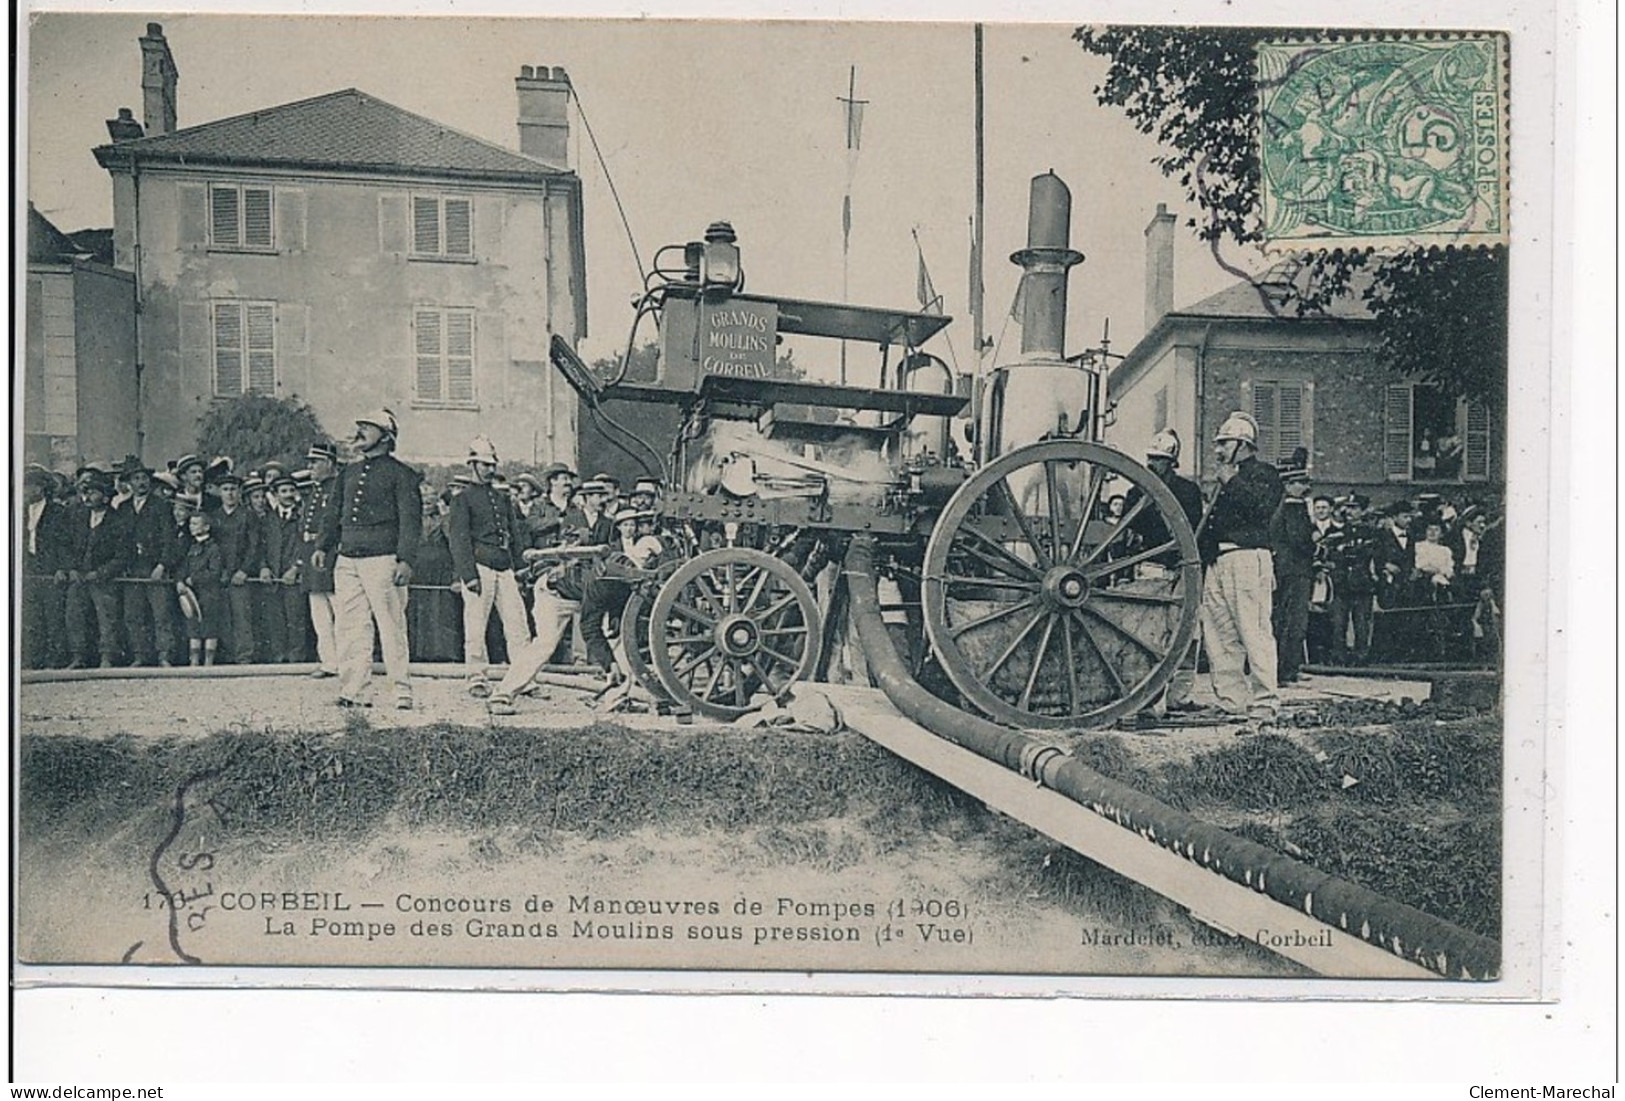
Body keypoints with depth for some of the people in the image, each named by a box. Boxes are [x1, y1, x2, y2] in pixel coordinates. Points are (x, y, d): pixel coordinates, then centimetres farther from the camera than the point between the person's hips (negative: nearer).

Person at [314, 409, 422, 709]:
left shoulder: (400, 473, 1)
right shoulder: (349, 473, 20)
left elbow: (411, 519, -6)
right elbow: (336, 514, 24)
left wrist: (406, 559, -15)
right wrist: (323, 546, 10)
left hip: (382, 560, -6)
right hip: (347, 560, 6)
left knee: (392, 628, -5)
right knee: (350, 628, 4)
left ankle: (403, 693, 0)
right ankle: (356, 691, 9)